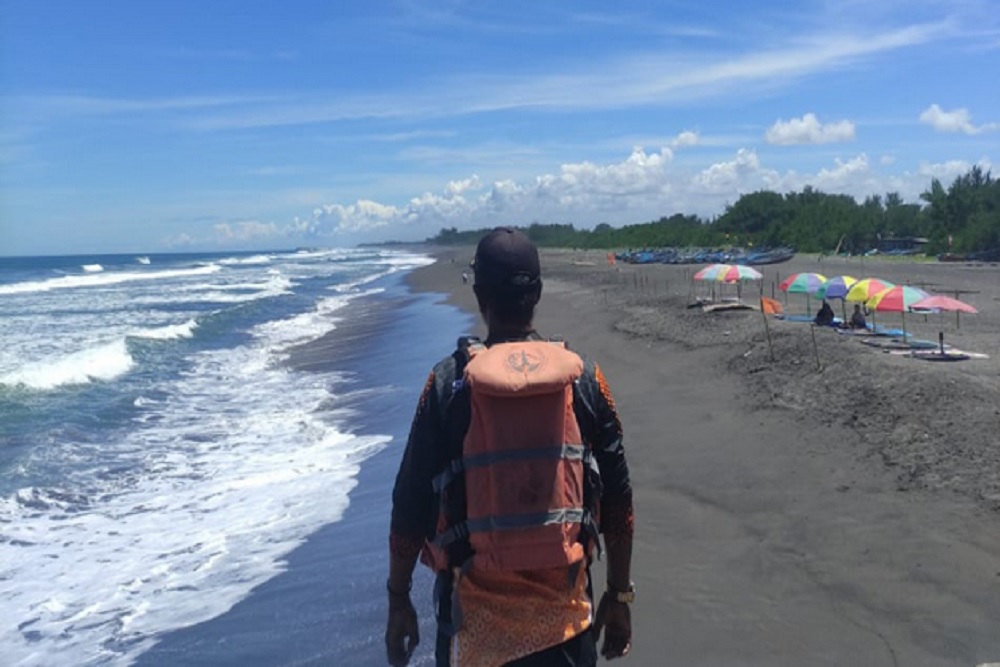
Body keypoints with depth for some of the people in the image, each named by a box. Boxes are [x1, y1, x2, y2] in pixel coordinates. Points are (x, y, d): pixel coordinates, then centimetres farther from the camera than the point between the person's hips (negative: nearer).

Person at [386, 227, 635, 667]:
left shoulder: (448, 383, -10)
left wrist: (398, 600, 7)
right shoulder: (583, 377, -6)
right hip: (564, 612, 1)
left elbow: (411, 504, -6)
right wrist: (619, 596, 11)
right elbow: (617, 501, -1)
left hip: (475, 614, -1)